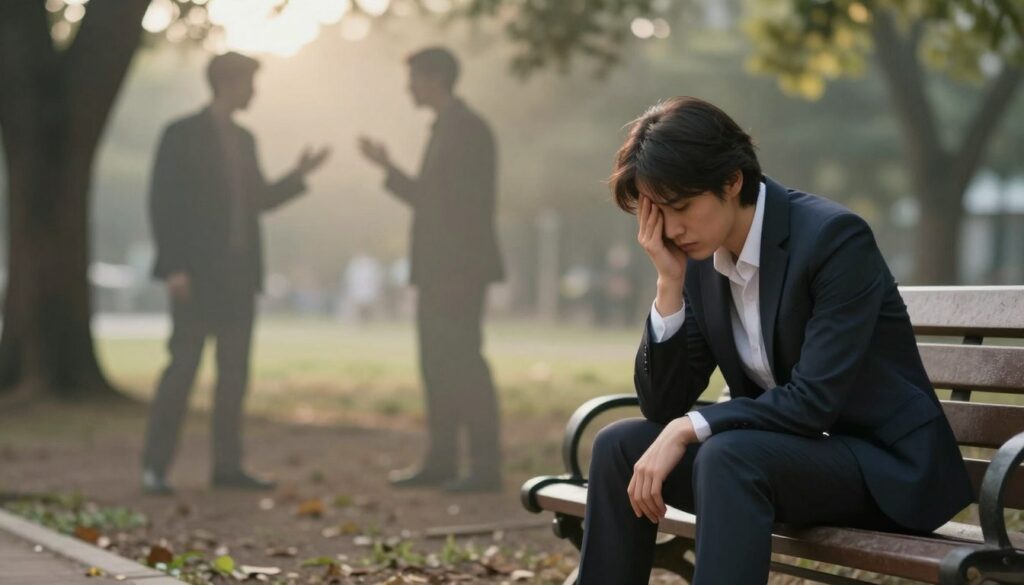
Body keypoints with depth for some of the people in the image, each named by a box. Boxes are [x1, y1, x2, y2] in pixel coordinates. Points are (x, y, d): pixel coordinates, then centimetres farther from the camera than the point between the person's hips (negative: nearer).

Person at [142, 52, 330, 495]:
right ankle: (155, 467, -2)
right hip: (197, 274, -7)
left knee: (234, 374, 7)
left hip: (238, 275, 7)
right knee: (182, 367, -7)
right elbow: (163, 203, -9)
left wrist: (297, 176, 7)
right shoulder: (183, 135, -6)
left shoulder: (243, 139, 16)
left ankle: (227, 466, 11)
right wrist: (174, 268, -16)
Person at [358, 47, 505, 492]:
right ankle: (441, 461, 15)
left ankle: (486, 467, -9)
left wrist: (462, 271, -22)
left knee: (462, 361, -11)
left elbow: (471, 201, -18)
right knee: (437, 363, 10)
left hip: (459, 269, -10)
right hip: (437, 271, 10)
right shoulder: (444, 129, 19)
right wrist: (388, 168, 23)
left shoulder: (468, 128, -10)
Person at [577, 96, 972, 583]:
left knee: (728, 456, -33)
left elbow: (815, 401, -26)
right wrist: (670, 282, -12)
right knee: (619, 446, -8)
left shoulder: (835, 236, -20)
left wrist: (688, 429, -25)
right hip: (783, 451, 7)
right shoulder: (699, 256, 1)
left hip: (885, 465, -7)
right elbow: (662, 405, -1)